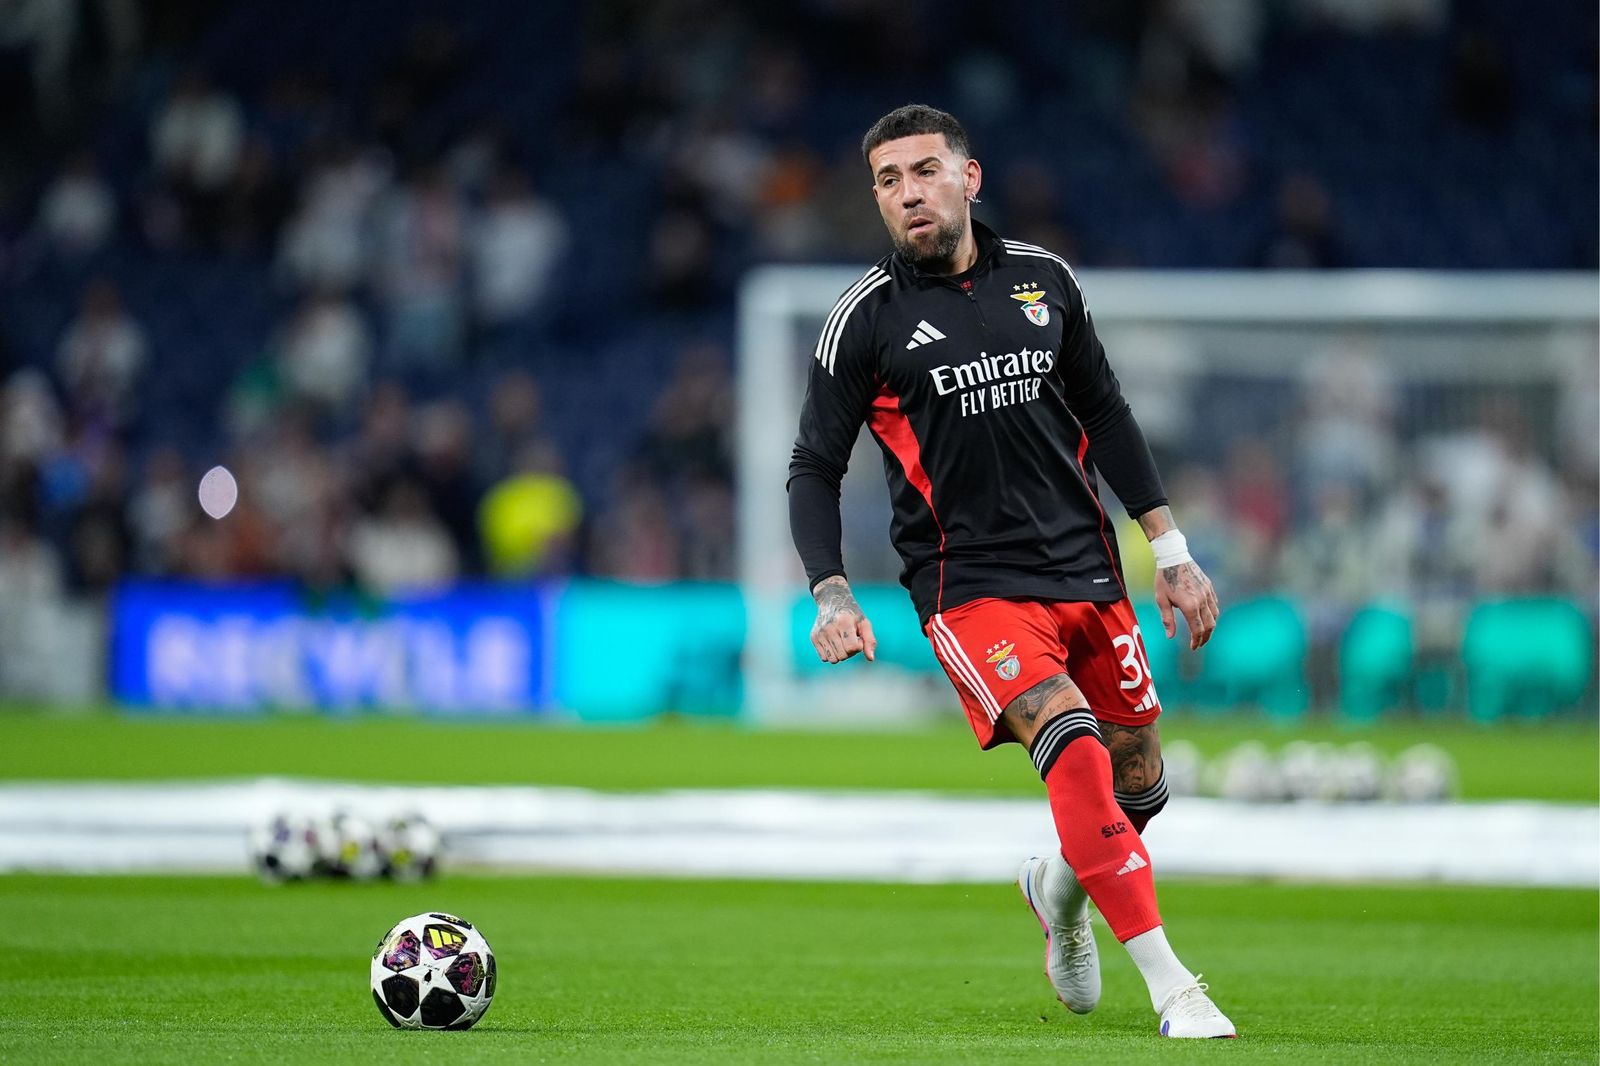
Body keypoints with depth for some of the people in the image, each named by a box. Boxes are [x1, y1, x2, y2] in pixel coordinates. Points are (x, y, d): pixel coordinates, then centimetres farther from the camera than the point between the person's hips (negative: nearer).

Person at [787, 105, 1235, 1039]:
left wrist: (1171, 551, 13)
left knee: (1138, 776, 10)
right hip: (972, 584, -5)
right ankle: (1172, 988, -22)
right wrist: (832, 594, -12)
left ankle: (1059, 886, 45)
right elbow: (815, 469, 1)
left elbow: (1105, 415, 15)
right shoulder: (867, 318, -4)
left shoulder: (1043, 279, 6)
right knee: (1072, 745, -24)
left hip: (1086, 568, 5)